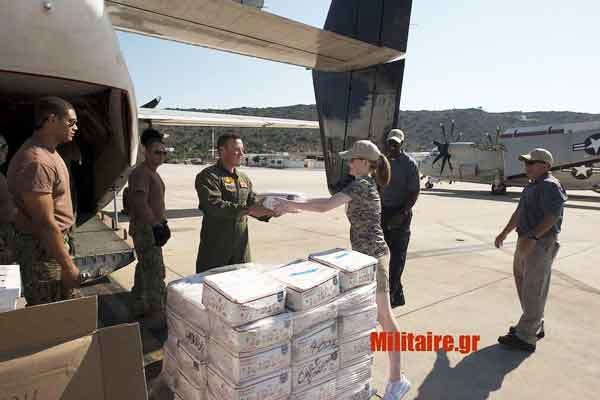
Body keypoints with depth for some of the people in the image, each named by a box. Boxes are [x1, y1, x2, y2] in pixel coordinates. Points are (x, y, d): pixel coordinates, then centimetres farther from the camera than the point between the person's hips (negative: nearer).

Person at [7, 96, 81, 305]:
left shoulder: (48, 151, 8)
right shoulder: (35, 161, -25)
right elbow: (45, 223, -26)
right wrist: (68, 266, -21)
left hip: (54, 240, 10)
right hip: (41, 248, -10)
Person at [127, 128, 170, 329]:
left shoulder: (153, 173, 16)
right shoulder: (141, 173, -16)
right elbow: (140, 203, -23)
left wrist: (163, 224, 17)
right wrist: (156, 226, -22)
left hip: (152, 228, 10)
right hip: (145, 229, -10)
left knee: (144, 268, 18)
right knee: (156, 271, -7)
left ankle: (139, 308, 31)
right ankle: (157, 317, 1)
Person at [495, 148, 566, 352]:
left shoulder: (550, 185, -15)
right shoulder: (532, 185, 17)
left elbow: (553, 216, -24)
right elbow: (519, 213, 24)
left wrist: (532, 237, -30)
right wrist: (504, 233, 25)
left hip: (541, 244, -10)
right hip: (527, 242, 10)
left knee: (533, 290, -5)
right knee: (523, 283, 18)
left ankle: (525, 337, 3)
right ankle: (535, 326, 33)